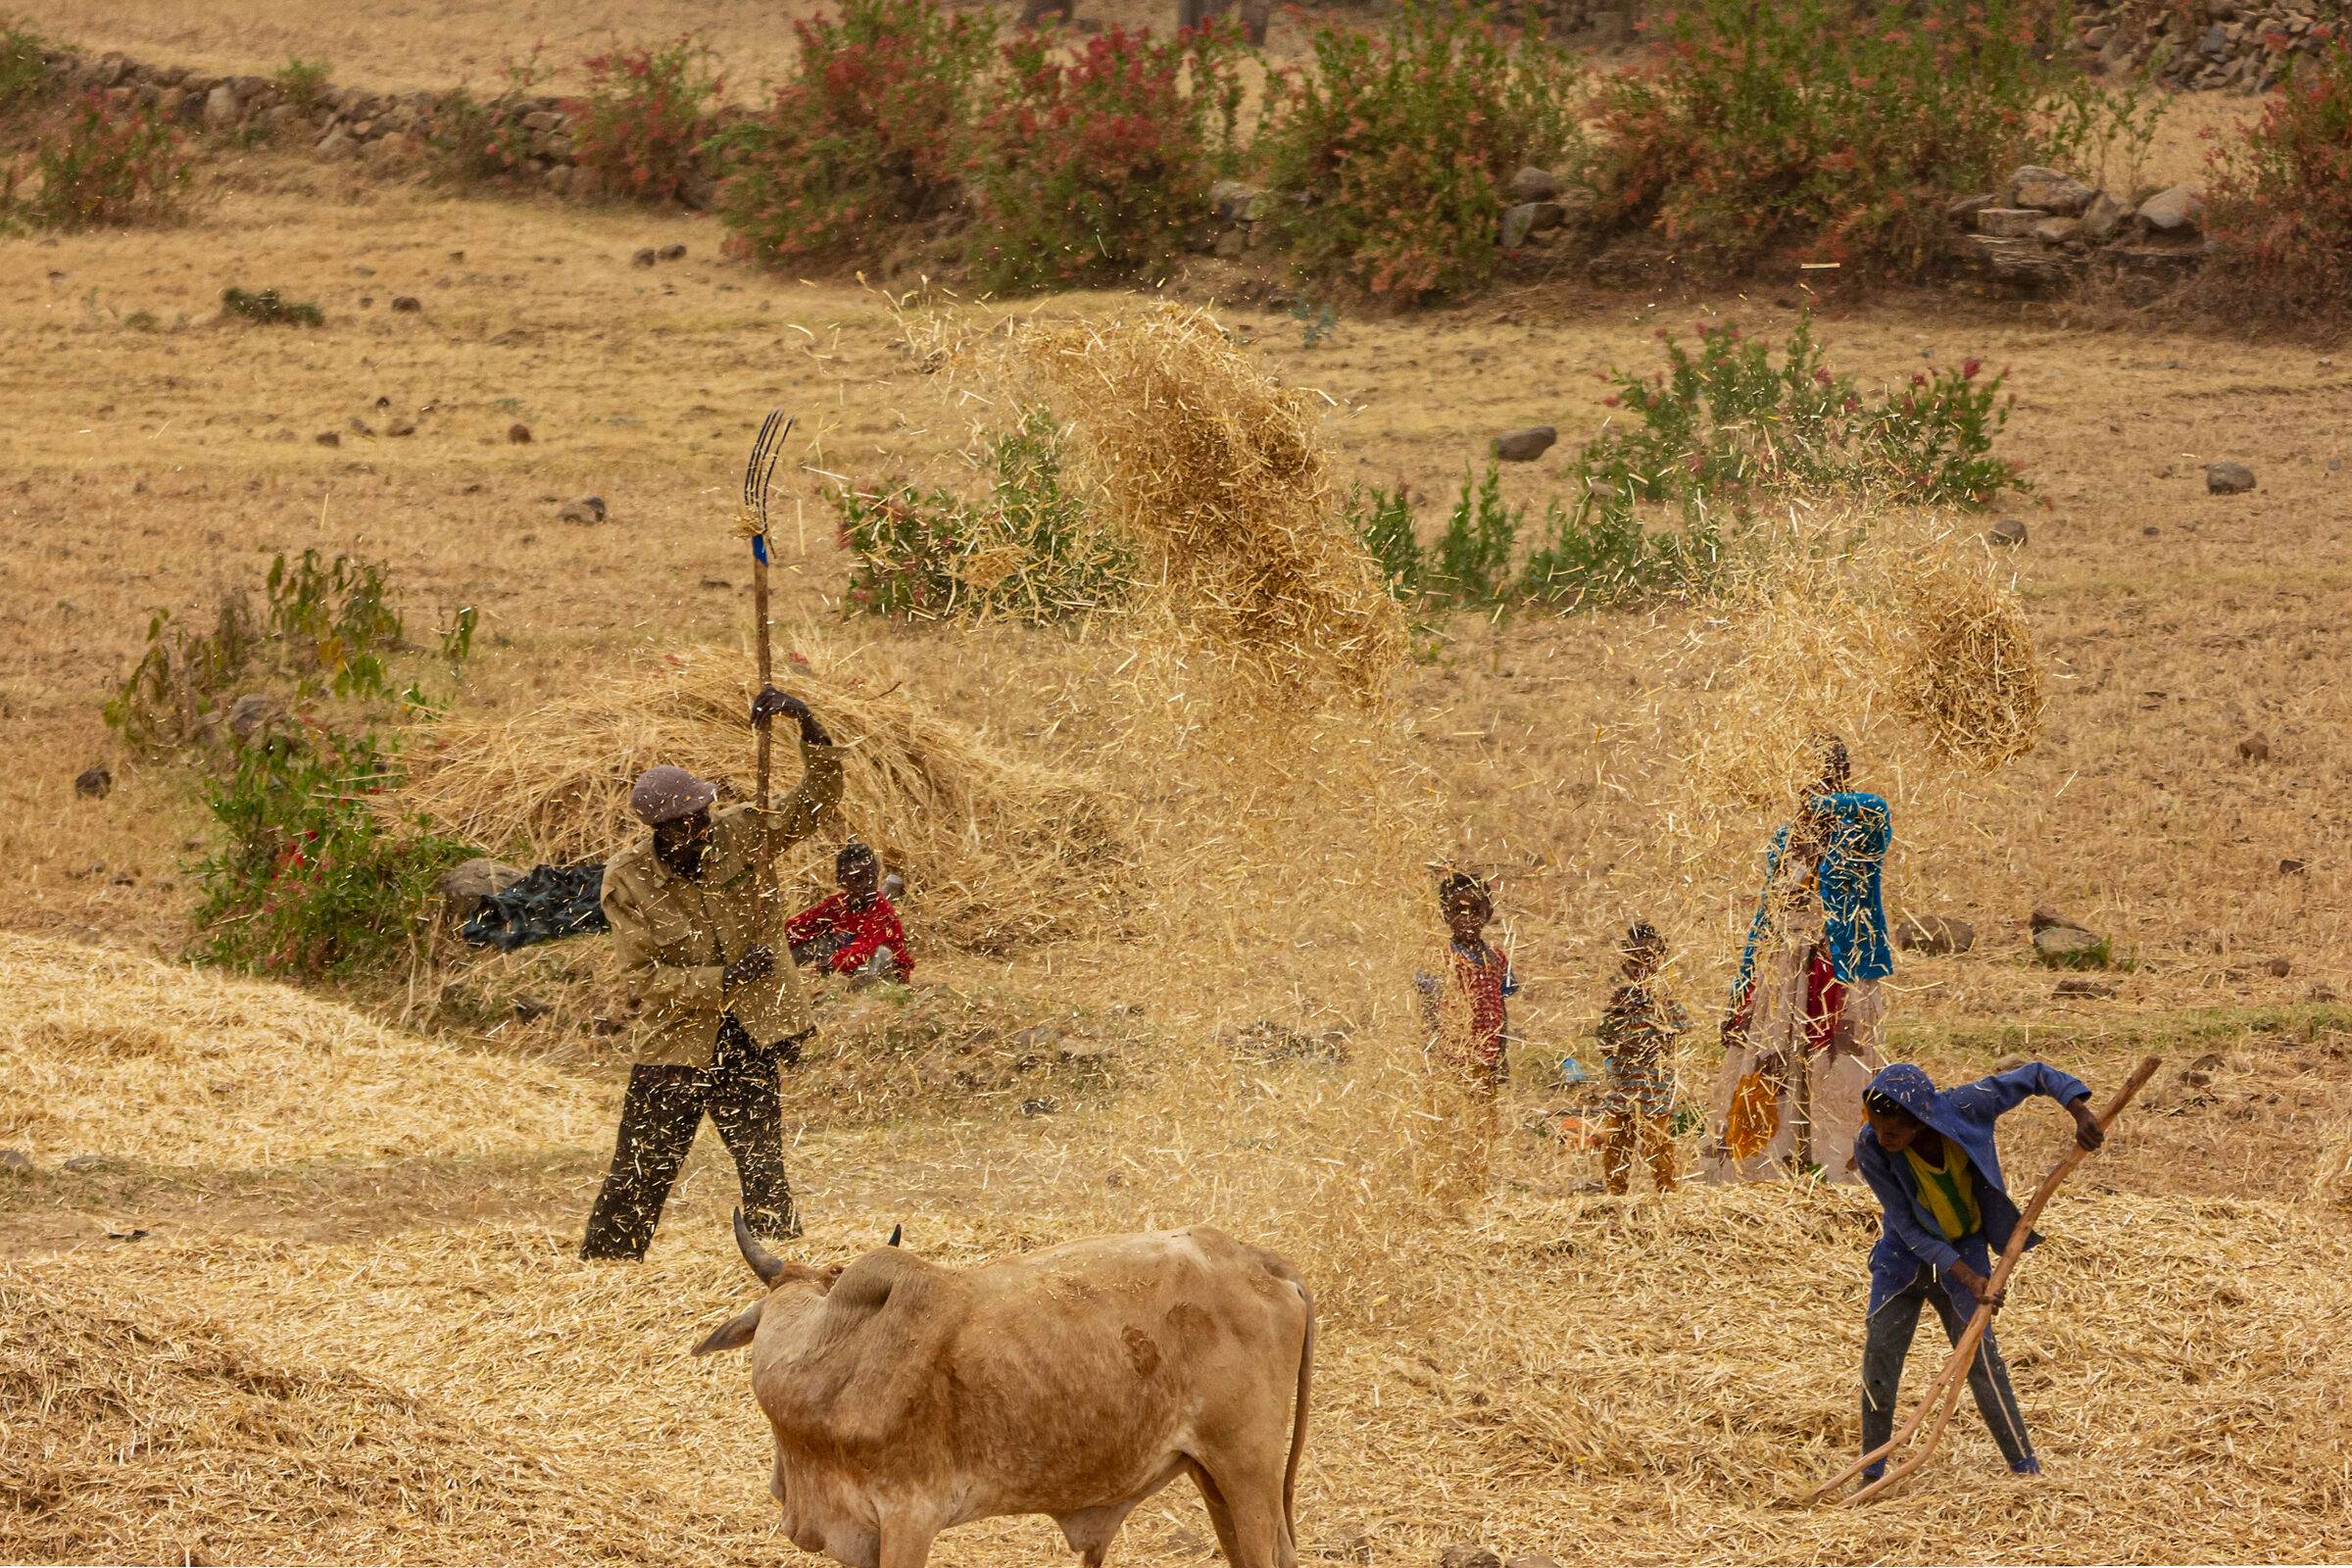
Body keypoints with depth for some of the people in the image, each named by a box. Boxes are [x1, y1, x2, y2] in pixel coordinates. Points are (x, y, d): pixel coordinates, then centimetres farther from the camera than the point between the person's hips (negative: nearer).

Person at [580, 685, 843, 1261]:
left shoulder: (740, 834, -6)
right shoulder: (628, 881, -12)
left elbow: (817, 802, -9)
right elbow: (644, 977, -13)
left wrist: (807, 727, -25)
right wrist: (723, 980, -24)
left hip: (747, 1043, 1)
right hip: (676, 1044, -1)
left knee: (765, 1178, -2)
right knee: (638, 1179, 2)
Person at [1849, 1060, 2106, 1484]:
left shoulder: (1964, 1108, -27)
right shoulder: (1871, 1149, -25)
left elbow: (2035, 1075, -12)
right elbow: (1909, 1228, -20)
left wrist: (2080, 1113, -28)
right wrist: (1967, 1277, -27)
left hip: (1965, 1246, -1)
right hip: (1905, 1254, 1)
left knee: (1979, 1355, -7)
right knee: (1879, 1352, -4)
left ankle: (2027, 1469, 4)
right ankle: (1872, 1473, 9)